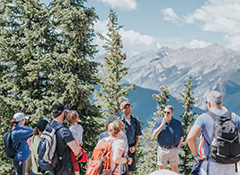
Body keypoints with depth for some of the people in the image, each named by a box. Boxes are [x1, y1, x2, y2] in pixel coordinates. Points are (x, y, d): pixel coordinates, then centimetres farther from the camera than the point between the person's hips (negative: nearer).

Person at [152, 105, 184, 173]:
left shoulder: (177, 123, 2)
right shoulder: (158, 122, 1)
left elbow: (181, 137, 8)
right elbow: (154, 135, -10)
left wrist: (178, 147, -3)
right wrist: (162, 124, -15)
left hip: (173, 150, 0)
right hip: (162, 150, 0)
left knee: (175, 169, 5)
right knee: (161, 169, 7)